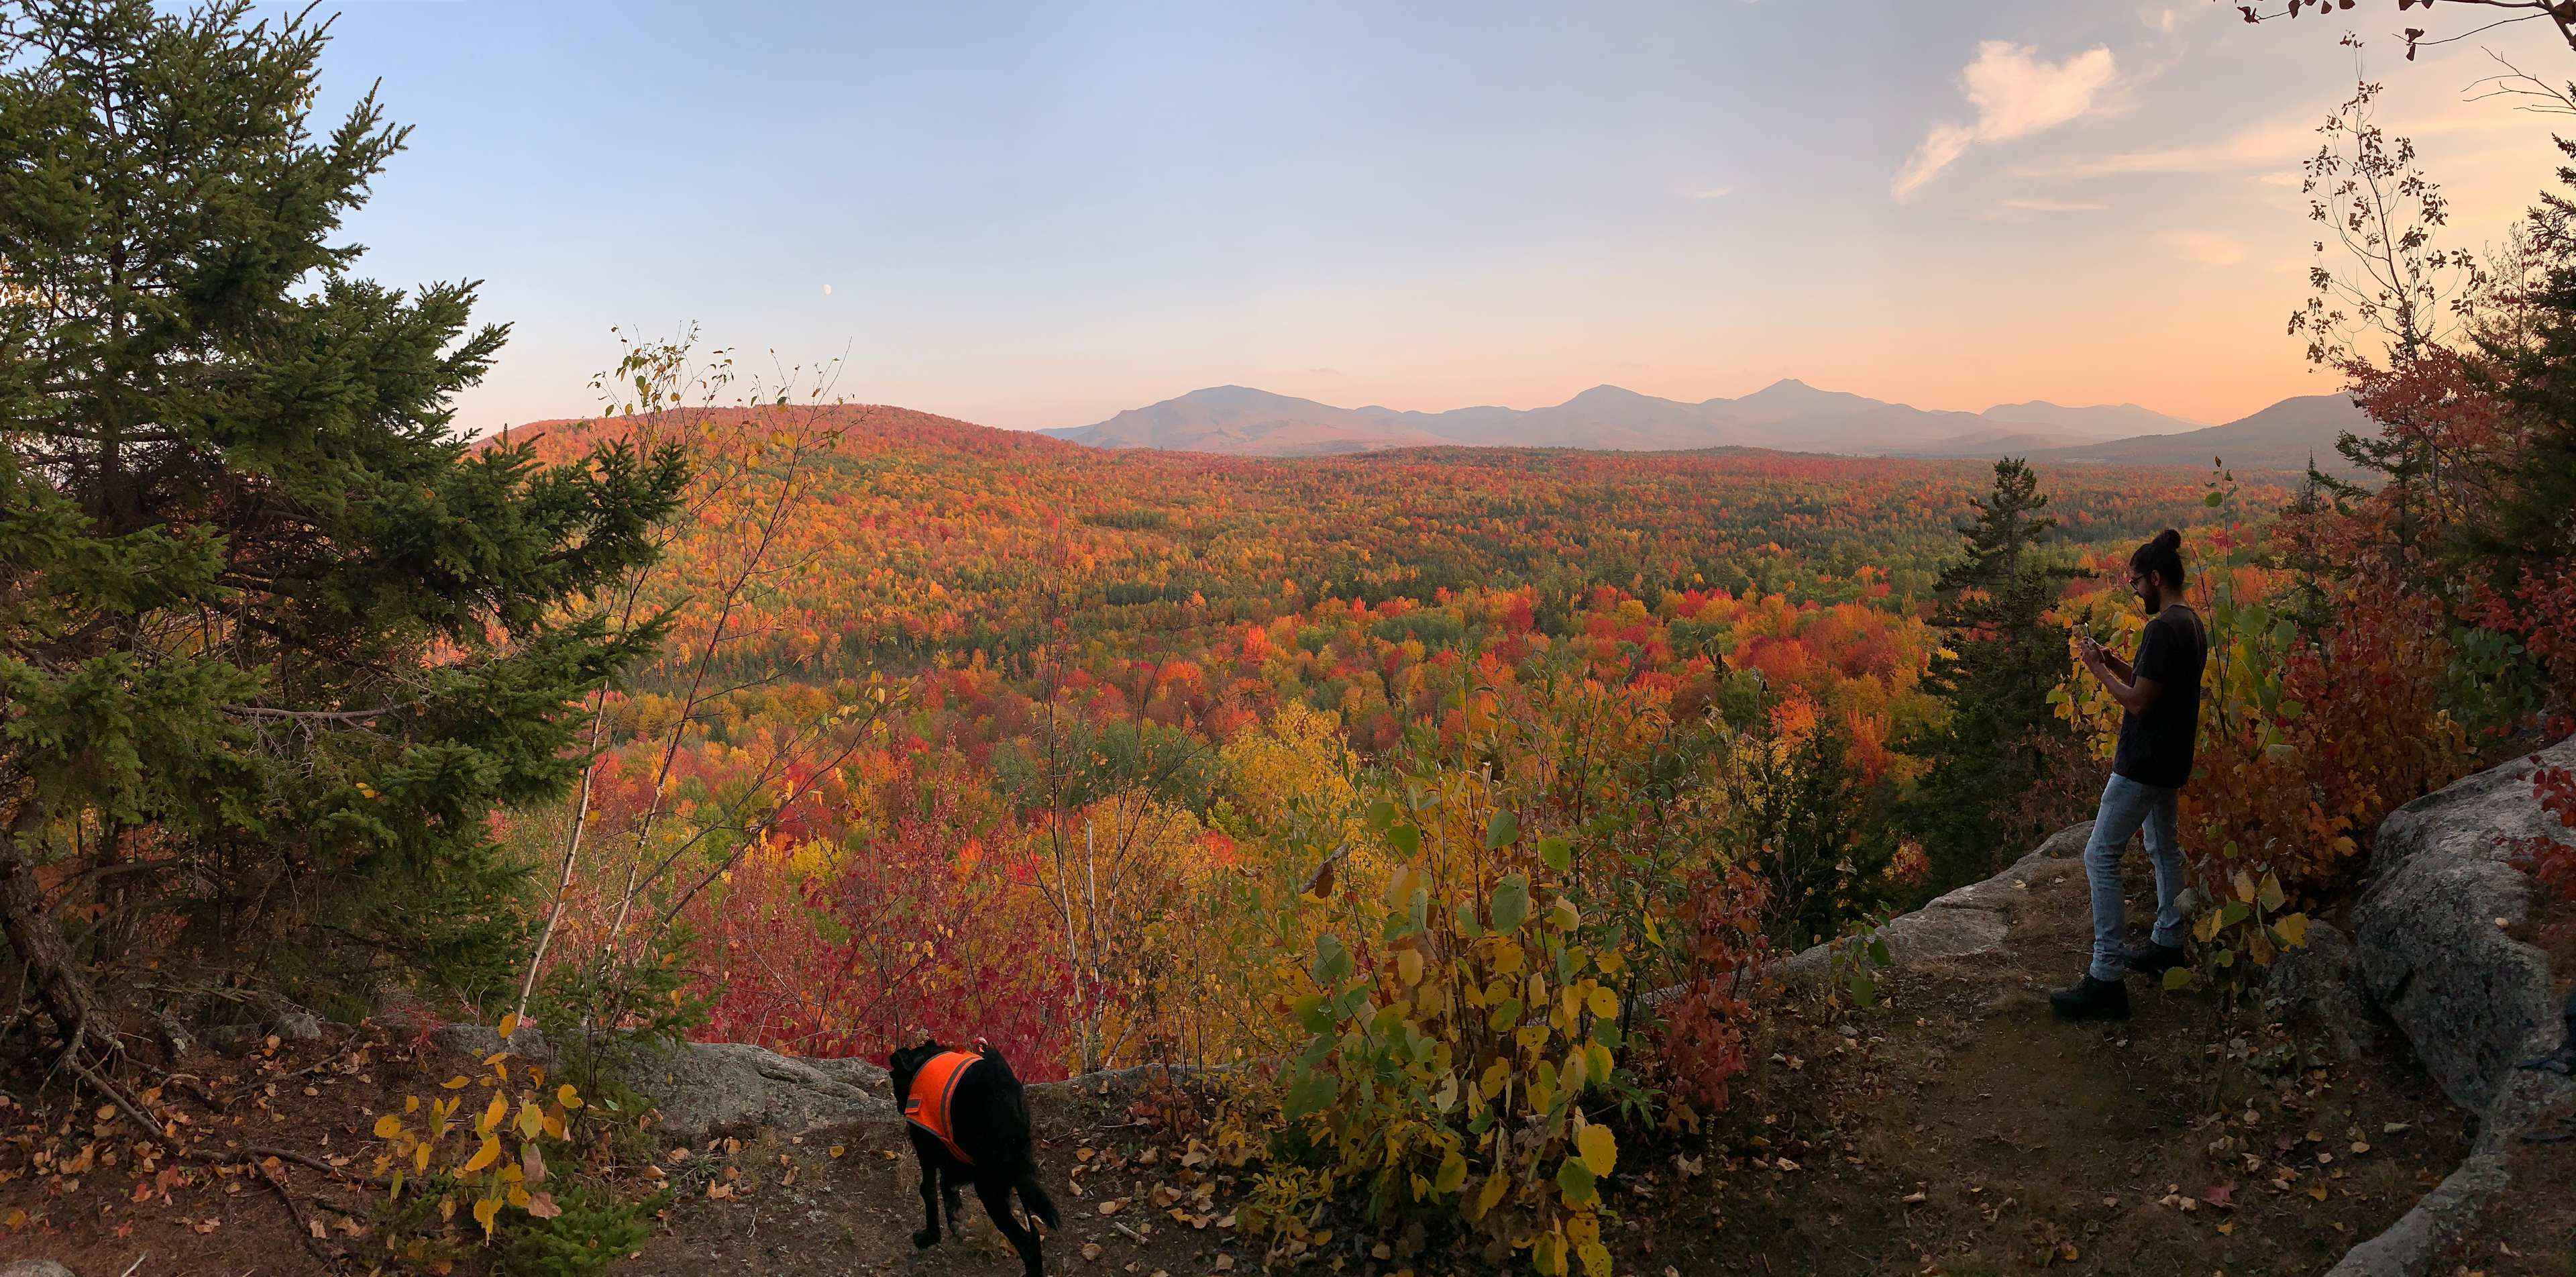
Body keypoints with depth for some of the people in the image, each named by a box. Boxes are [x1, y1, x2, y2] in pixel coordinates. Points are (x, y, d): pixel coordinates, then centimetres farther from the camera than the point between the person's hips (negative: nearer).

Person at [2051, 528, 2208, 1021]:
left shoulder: (2163, 629, -22)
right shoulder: (2191, 624, 9)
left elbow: (2138, 701, -22)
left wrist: (2097, 668, -11)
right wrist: (2112, 660, 6)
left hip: (2144, 764, -11)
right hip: (2169, 760, 11)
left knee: (2101, 857, -9)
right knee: (2163, 847, 24)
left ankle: (2107, 978, -10)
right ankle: (2168, 943, 39)